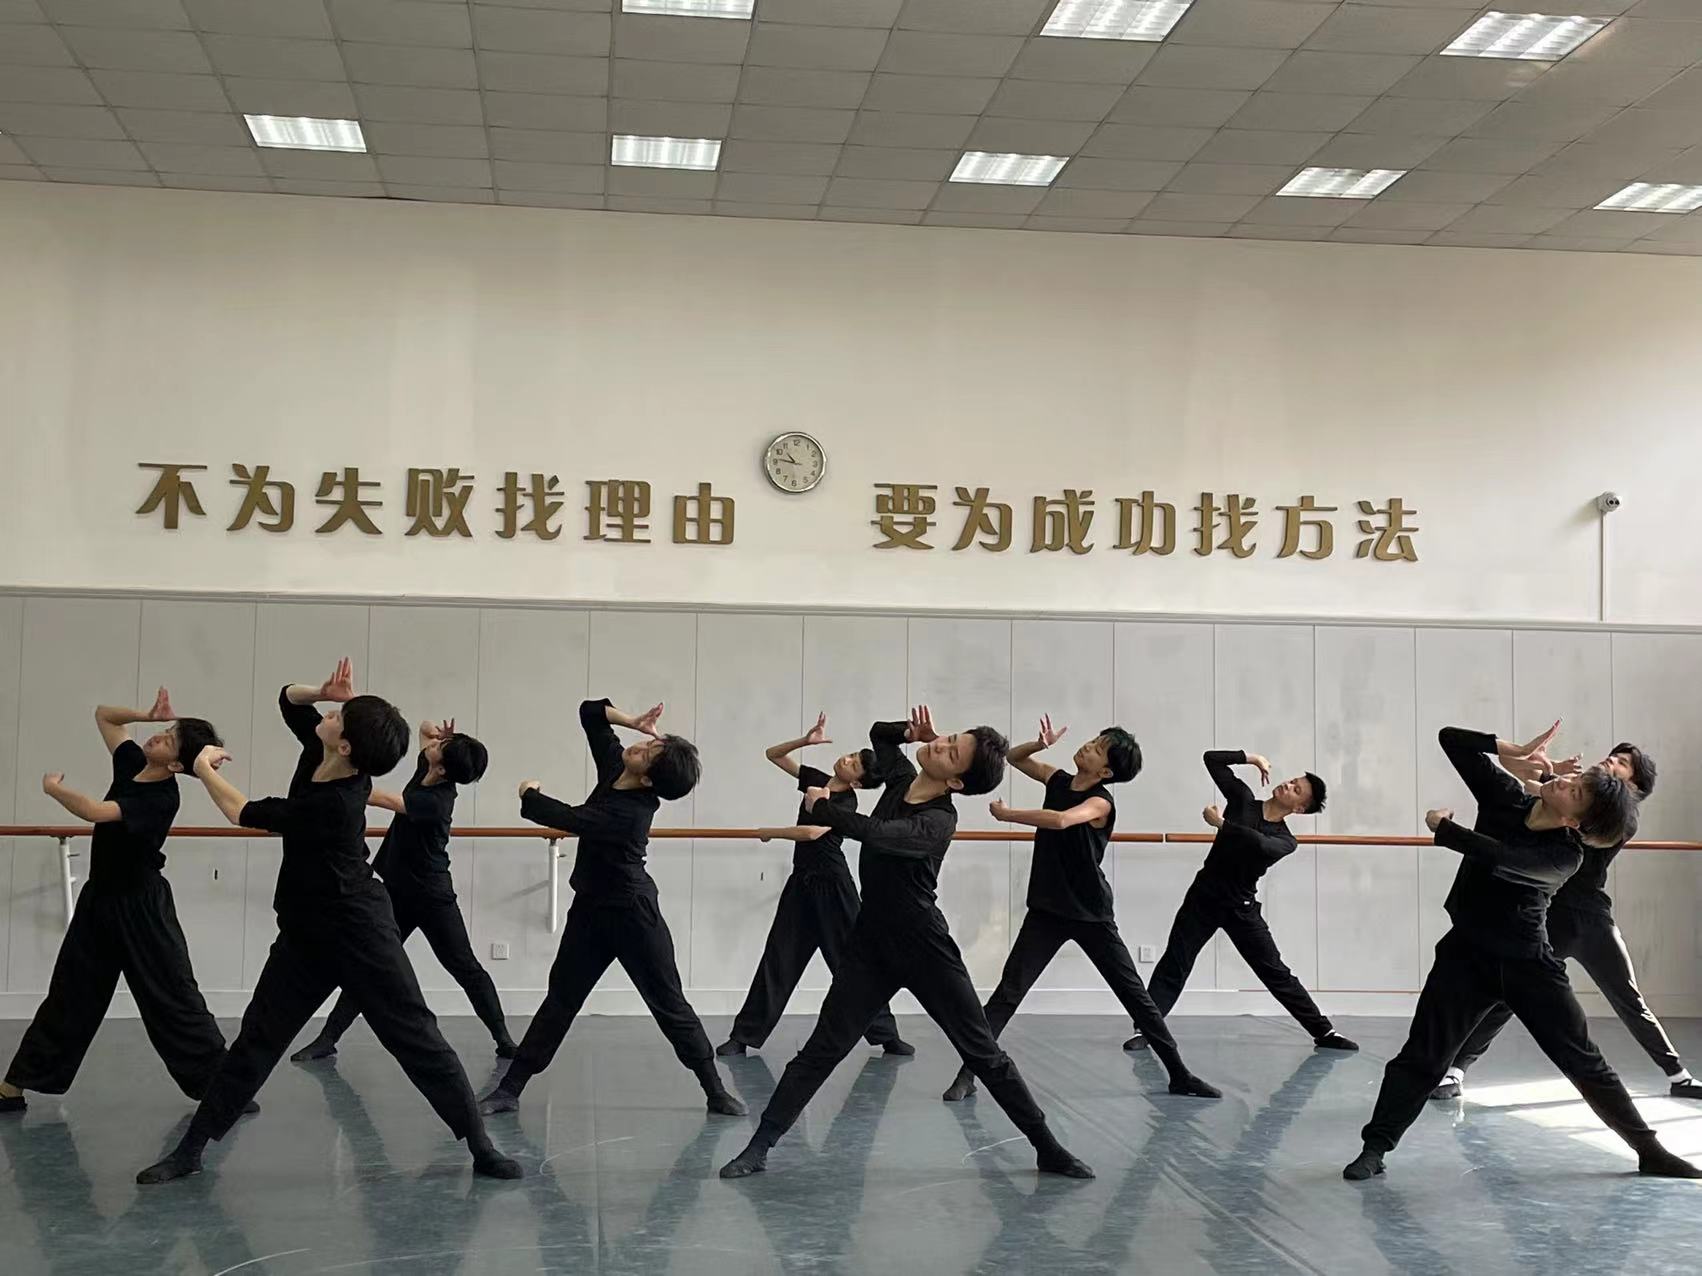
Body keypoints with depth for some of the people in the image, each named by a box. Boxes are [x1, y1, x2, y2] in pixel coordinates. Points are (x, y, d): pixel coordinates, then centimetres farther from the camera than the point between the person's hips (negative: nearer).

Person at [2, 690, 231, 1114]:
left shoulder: (162, 798, -24)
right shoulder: (132, 763, -2)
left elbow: (94, 811, -34)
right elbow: (104, 715, 11)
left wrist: (54, 788, -17)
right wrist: (149, 714, -4)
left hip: (141, 908, -7)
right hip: (101, 897, 7)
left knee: (171, 997, -3)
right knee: (70, 992, 12)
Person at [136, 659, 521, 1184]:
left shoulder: (334, 804, -26)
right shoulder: (319, 755, -4)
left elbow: (247, 814, -15)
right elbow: (289, 700, 11)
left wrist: (205, 769, 2)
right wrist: (323, 691, -12)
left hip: (359, 932, -8)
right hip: (306, 932, 8)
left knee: (416, 1037, -5)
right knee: (258, 1039, 7)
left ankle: (481, 1148, 1)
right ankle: (190, 1150, 13)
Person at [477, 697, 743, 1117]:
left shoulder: (632, 813, -28)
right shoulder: (613, 768, -6)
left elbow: (567, 819, -31)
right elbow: (589, 713, 1)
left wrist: (530, 794, -12)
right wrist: (635, 722, -15)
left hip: (632, 914, -7)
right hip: (592, 908, 7)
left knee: (669, 1004, 0)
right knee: (561, 999, 8)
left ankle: (716, 1091, 10)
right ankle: (510, 1089, 11)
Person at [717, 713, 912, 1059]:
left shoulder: (847, 801, -14)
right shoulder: (816, 779, 6)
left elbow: (812, 831, -28)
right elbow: (773, 754, 11)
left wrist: (769, 832, -14)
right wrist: (805, 740, -6)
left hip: (832, 885, -6)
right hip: (801, 881, 6)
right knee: (779, 957, 4)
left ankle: (886, 1035, 9)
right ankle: (744, 1035, 4)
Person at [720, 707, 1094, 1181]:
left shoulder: (939, 822, -21)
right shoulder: (901, 778, 2)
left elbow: (874, 833, -38)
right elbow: (878, 733, 23)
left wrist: (820, 806, -22)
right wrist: (912, 730, 1)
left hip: (925, 948, -5)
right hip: (871, 943, 6)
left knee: (983, 1052, 1)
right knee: (824, 1048, 0)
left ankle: (1048, 1148, 12)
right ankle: (759, 1146, 2)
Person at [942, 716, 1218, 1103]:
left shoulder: (1101, 802, -17)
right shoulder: (1058, 780, 2)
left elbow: (1060, 820, -37)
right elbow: (1012, 757, 13)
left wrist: (1006, 814, -26)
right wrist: (1040, 744, -8)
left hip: (1091, 914, -4)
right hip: (1047, 909, 4)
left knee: (1135, 995, 3)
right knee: (1009, 990, -6)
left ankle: (1179, 1074, 14)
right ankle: (967, 1074, -6)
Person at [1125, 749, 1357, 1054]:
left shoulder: (1285, 840, -4)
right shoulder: (1243, 799, 1)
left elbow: (1261, 844, -29)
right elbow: (1211, 759, -4)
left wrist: (1221, 823, -26)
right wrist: (1251, 758, -4)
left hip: (1242, 908, 0)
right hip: (1204, 898, 0)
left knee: (1277, 973, 2)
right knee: (1174, 965, -7)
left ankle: (1324, 1031, 10)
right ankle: (1143, 1030, -6)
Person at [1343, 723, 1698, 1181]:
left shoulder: (1565, 857, -17)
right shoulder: (1504, 797, -5)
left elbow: (1498, 858, -34)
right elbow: (1451, 740, -8)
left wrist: (1442, 827, -23)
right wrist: (1512, 749, -16)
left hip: (1529, 964, -2)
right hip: (1467, 954, 2)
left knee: (1585, 1061, 5)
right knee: (1422, 1056, -5)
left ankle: (1649, 1150, 18)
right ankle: (1375, 1148, 0)